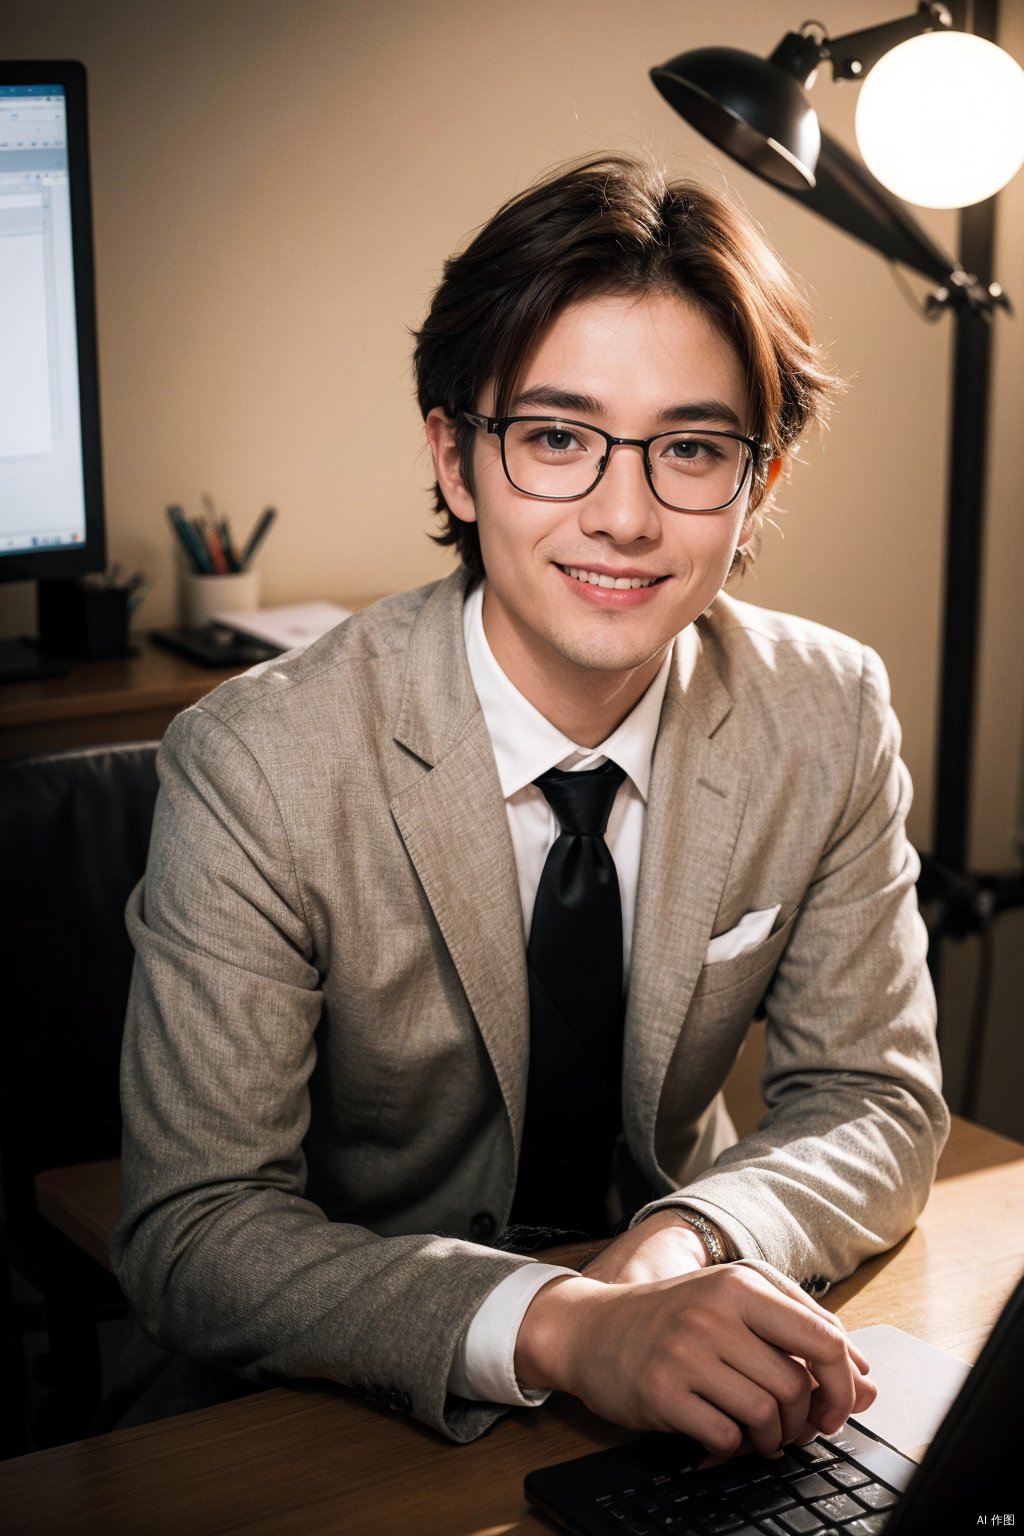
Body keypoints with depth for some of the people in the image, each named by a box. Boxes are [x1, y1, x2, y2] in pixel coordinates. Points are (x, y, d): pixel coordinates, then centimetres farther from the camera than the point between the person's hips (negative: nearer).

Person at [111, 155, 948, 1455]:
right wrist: (558, 1327, -35)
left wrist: (682, 1246, -22)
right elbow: (191, 1236, -20)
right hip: (369, 1404, -2)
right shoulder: (257, 768, -18)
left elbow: (873, 1100, -1)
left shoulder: (830, 722, -6)